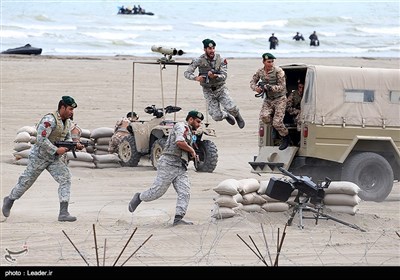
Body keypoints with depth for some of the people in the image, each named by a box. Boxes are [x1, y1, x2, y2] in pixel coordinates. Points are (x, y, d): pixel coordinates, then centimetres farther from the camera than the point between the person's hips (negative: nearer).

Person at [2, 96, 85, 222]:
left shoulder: (67, 121, 3)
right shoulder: (50, 120, -24)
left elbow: (67, 138, 14)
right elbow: (41, 139, -29)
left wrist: (75, 145, -7)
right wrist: (57, 150, -27)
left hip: (54, 159, 7)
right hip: (40, 156, -7)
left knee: (65, 179, -11)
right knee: (26, 181, 8)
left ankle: (63, 213, -15)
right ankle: (9, 200, 34)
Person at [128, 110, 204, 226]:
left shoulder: (189, 132, 24)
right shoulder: (181, 126, -5)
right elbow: (180, 142, -23)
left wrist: (192, 156, 15)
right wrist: (192, 150, -9)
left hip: (181, 168, 9)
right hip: (169, 164, -9)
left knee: (185, 193, -8)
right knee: (157, 191, -5)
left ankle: (178, 218, -15)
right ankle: (139, 197, 21)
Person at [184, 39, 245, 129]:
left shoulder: (221, 60, -8)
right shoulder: (199, 61, -10)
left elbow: (224, 76, -14)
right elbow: (187, 73, -8)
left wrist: (215, 76, -35)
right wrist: (196, 78, -29)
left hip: (221, 88, 0)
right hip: (208, 91, 0)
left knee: (231, 108, -23)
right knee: (217, 117, -9)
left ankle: (237, 116, 15)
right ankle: (226, 115, 29)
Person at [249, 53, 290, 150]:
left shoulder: (278, 71, -17)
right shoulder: (260, 72, -1)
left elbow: (282, 87, -18)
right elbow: (252, 82, 10)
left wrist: (268, 87, -29)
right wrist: (256, 88, -14)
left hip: (279, 99, -4)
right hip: (268, 100, 4)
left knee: (277, 123, -14)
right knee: (264, 117, -23)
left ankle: (286, 138, 13)